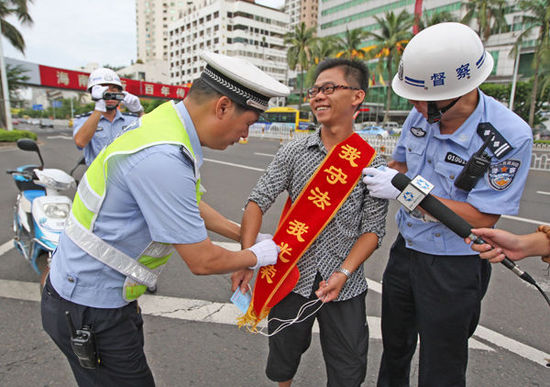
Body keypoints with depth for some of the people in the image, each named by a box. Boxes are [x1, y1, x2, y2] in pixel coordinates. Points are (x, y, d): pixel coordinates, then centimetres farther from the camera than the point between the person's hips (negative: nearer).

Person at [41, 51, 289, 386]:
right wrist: (257, 257, -6)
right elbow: (202, 261, -25)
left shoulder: (166, 122, -1)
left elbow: (187, 207, 13)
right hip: (91, 309, -9)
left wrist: (245, 235, 15)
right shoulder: (163, 158, -33)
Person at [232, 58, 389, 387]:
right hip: (291, 276, 1)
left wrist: (343, 273, -17)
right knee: (282, 359, 21)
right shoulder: (293, 153, -3)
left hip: (345, 286, -1)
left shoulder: (373, 164, -6)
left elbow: (373, 228, -6)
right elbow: (258, 201, -6)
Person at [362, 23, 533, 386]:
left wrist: (406, 190, -27)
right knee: (394, 350, 26)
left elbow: (480, 219, -23)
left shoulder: (510, 138, -23)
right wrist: (380, 174, -10)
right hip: (405, 250, 6)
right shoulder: (420, 115, -5)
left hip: (453, 270, -5)